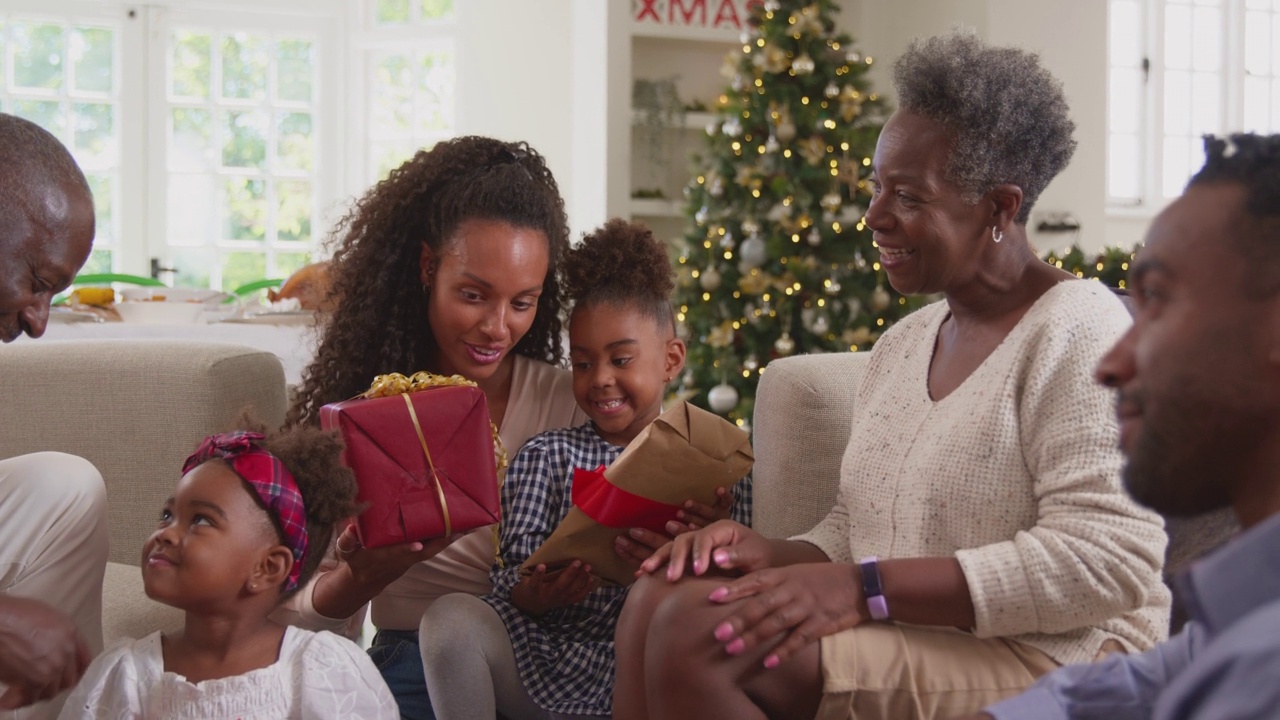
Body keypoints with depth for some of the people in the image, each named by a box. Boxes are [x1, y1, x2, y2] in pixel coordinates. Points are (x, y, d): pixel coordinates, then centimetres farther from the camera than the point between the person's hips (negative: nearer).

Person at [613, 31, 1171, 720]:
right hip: (906, 641, 8)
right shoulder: (901, 343, 17)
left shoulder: (1077, 329, -10)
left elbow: (1107, 562, -20)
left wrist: (865, 588, -23)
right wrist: (776, 556, -4)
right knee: (659, 598, -12)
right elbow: (853, 529, 21)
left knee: (700, 633, -24)